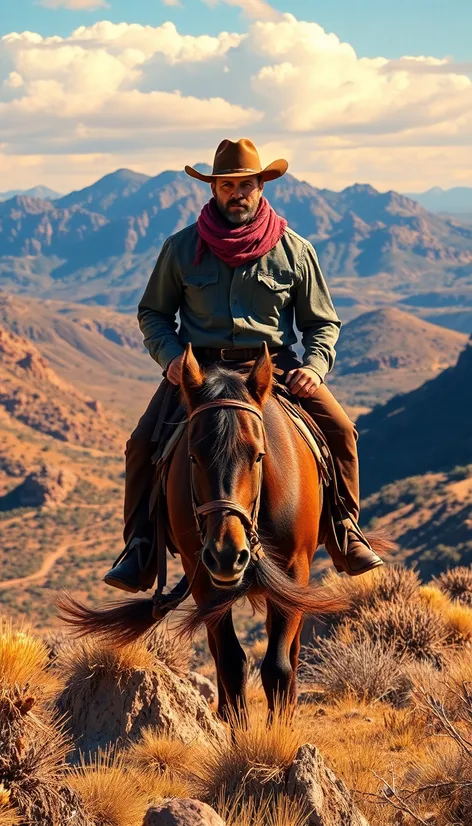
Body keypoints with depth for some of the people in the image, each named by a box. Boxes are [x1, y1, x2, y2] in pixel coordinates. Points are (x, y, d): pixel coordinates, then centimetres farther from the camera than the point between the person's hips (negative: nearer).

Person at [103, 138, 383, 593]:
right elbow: (152, 313, 12)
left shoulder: (294, 250, 4)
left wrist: (314, 367, -10)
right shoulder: (181, 248, 3)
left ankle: (344, 534, -1)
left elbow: (322, 323, 10)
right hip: (199, 363, 0)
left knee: (339, 429, -19)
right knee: (143, 442, -21)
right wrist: (171, 356, -8)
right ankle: (140, 549, -8)